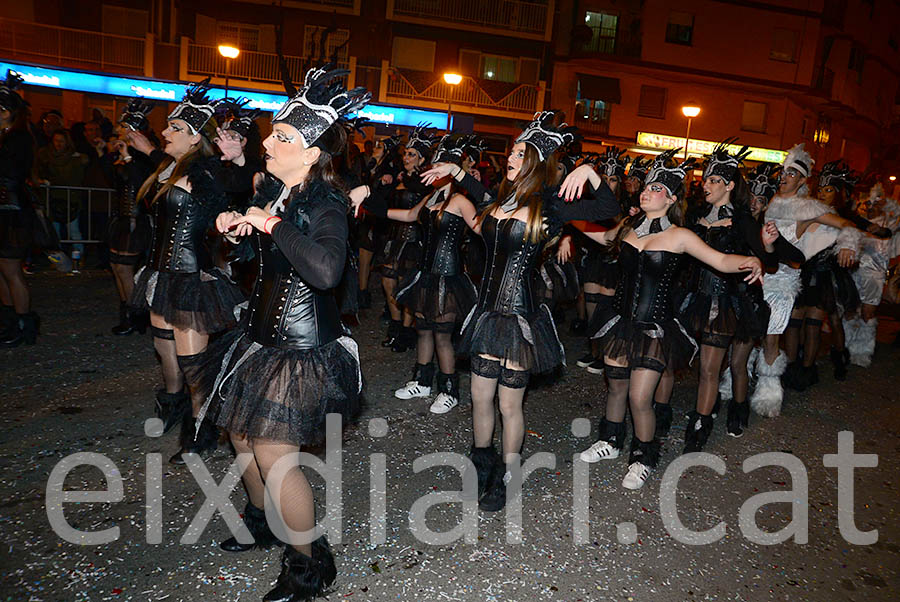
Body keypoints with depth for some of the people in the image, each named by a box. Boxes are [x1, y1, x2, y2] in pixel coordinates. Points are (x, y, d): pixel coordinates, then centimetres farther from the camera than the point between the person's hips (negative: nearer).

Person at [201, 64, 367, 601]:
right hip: (264, 331, 10)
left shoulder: (325, 203, -21)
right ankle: (262, 522, 47)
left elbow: (326, 270, -41)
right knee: (241, 433, 22)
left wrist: (273, 224, -30)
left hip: (303, 344, -9)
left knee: (273, 456, -5)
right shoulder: (272, 189, 5)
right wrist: (239, 227, 3)